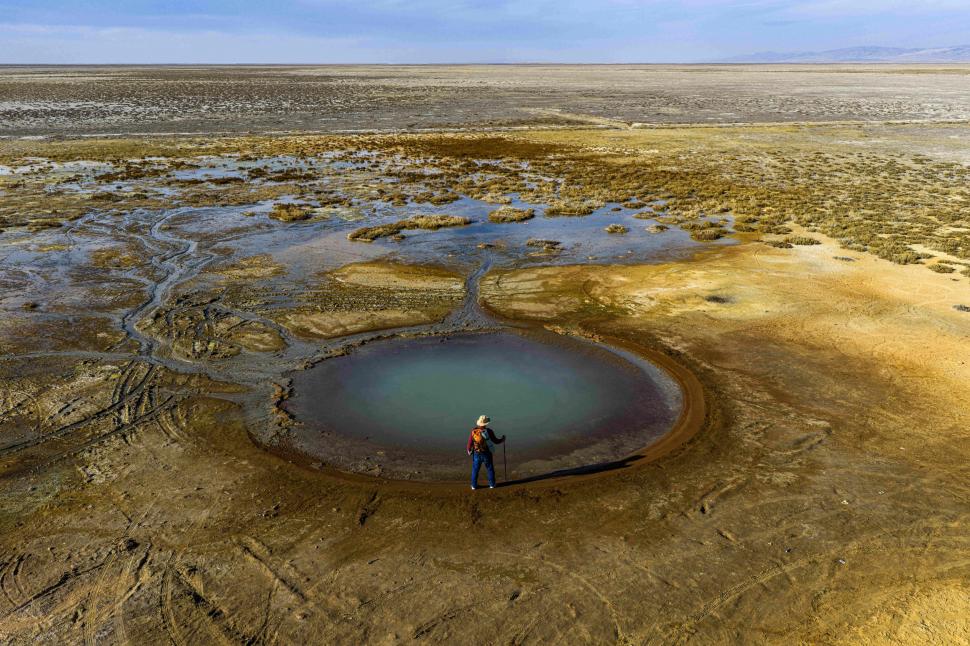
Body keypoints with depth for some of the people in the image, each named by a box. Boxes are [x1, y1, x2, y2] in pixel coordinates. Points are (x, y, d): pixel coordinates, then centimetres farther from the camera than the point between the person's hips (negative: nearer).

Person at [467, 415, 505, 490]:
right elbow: (495, 441, -7)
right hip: (486, 454, -1)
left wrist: (468, 450, 13)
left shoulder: (474, 431, -12)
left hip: (476, 454, 1)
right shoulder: (489, 431, -17)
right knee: (490, 469, 16)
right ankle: (492, 484, 21)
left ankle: (474, 485, 16)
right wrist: (502, 439, 13)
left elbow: (470, 443, -7)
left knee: (475, 470, 13)